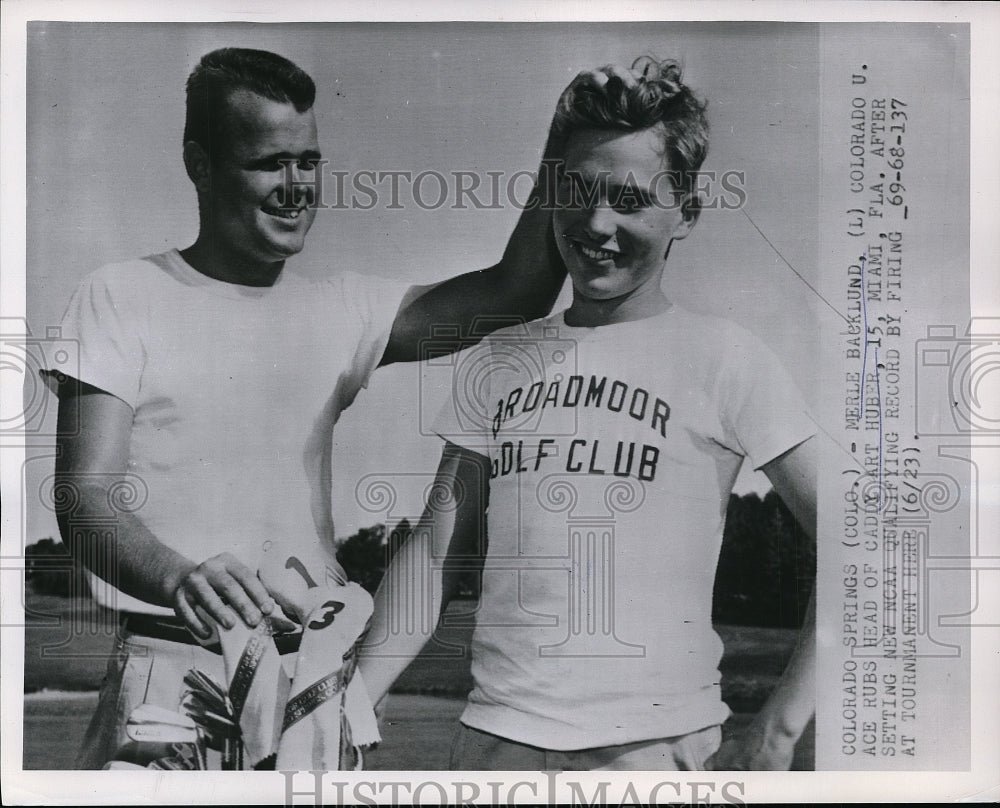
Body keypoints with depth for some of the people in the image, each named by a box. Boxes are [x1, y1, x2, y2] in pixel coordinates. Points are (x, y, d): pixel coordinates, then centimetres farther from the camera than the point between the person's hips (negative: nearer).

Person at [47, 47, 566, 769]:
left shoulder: (342, 305, 9)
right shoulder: (125, 296, -2)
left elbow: (513, 291, -1)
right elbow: (83, 498, -10)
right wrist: (178, 578, -30)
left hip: (317, 671, 4)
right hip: (172, 671, -3)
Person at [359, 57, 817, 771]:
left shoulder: (719, 358, -5)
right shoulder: (497, 362, 7)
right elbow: (436, 551, 8)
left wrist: (779, 727, -13)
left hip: (657, 743, -3)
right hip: (494, 737, 4)